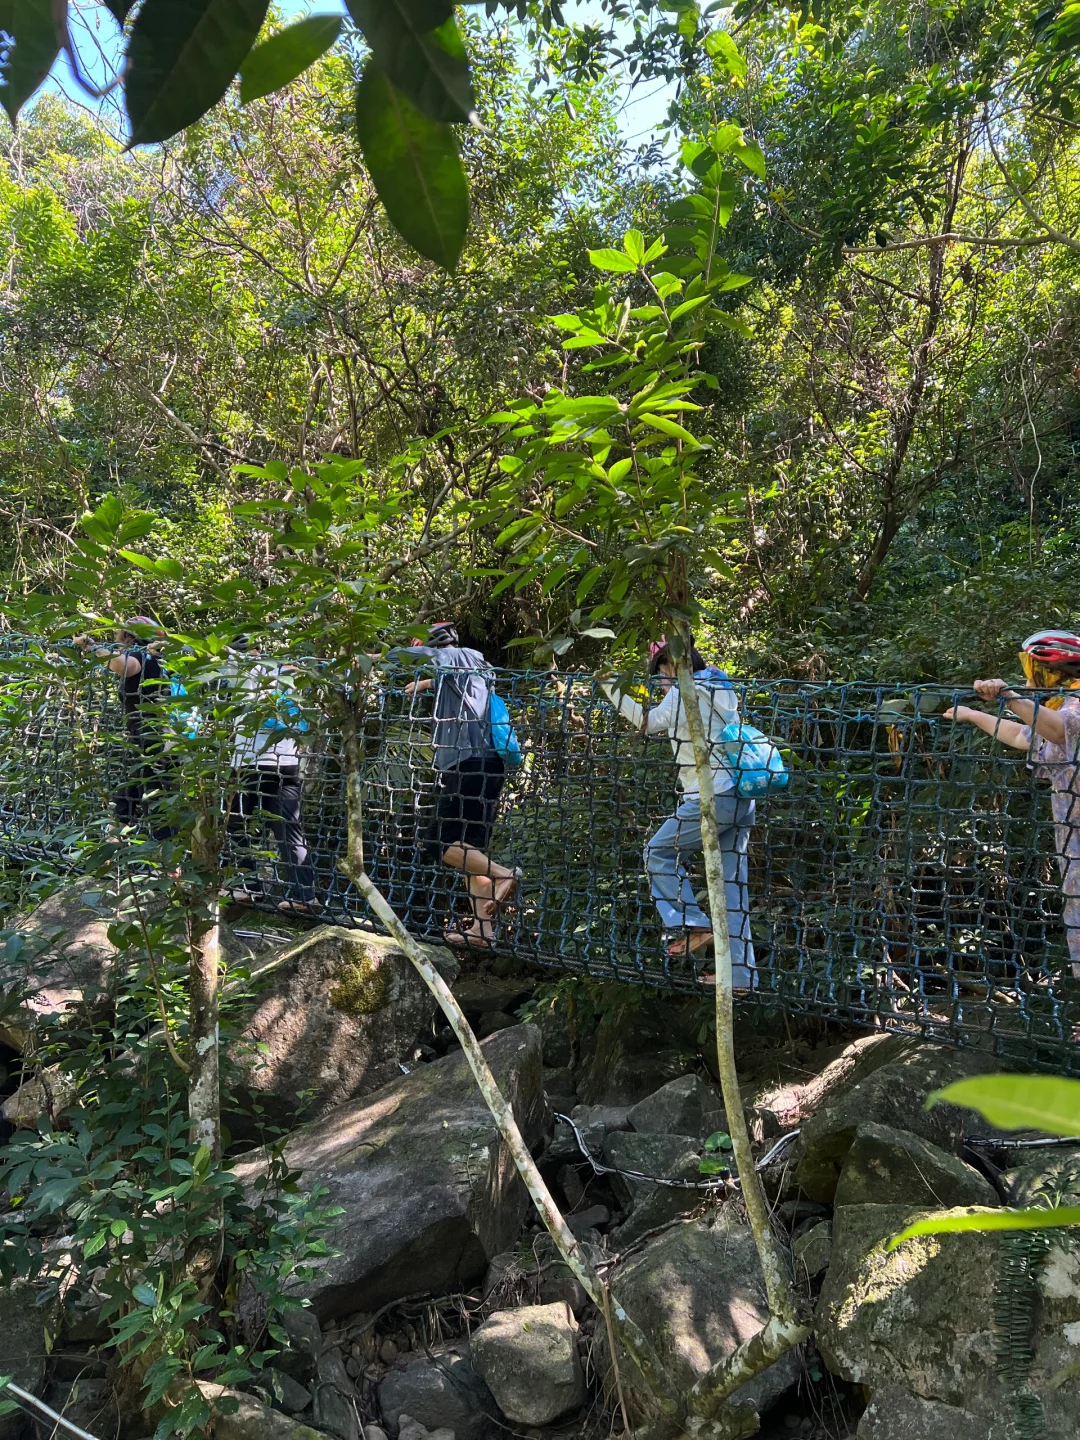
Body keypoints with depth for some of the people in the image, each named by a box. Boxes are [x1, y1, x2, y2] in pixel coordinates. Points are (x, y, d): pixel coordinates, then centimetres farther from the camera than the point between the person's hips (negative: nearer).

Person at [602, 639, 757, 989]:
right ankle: (738, 973, 8)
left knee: (658, 852, 6)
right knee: (731, 884, 7)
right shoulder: (719, 690, 21)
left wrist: (611, 689, -14)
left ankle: (694, 925, 2)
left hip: (713, 797, -9)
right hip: (740, 797, 9)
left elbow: (650, 723, -18)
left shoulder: (685, 691, -4)